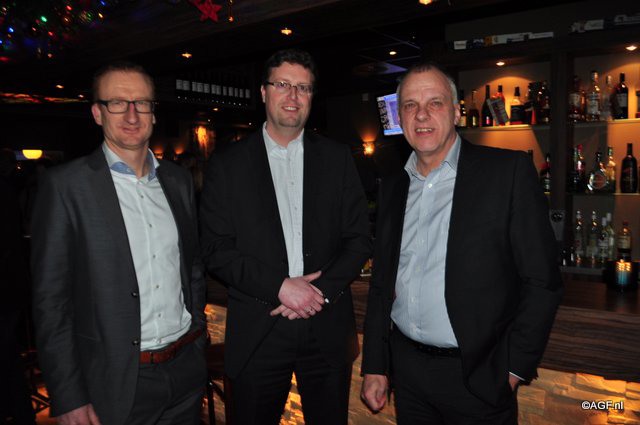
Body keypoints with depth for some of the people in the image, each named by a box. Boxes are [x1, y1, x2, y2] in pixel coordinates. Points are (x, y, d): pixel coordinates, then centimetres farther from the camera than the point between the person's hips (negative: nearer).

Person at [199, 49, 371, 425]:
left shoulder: (338, 158, 6)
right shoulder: (227, 165, 1)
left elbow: (360, 239, 3)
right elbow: (216, 249, -4)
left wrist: (322, 291, -10)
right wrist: (279, 286, -14)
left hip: (328, 330, 2)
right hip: (257, 335, -1)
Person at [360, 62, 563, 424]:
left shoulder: (510, 172, -10)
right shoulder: (393, 188, 5)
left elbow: (542, 282, -10)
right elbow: (382, 283, 8)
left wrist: (513, 370, -10)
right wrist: (375, 367, 7)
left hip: (477, 378, -4)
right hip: (406, 371, 5)